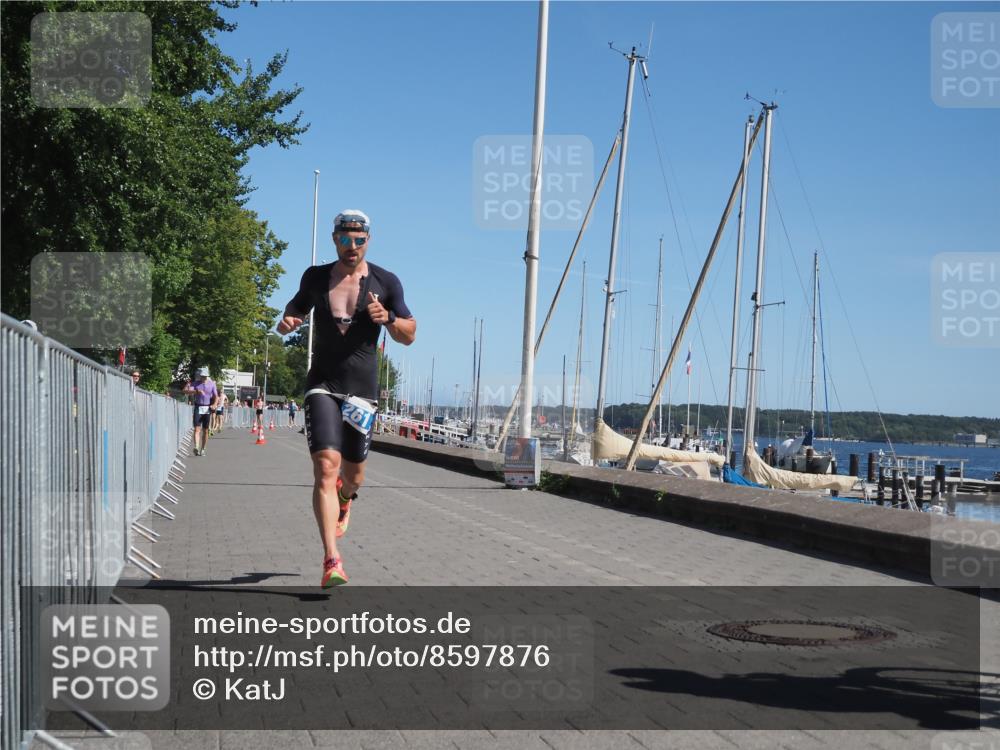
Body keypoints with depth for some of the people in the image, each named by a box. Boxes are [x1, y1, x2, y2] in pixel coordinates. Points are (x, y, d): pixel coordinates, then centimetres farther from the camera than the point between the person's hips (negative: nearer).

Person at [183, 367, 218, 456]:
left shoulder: (211, 384, 7)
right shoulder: (196, 384, 5)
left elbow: (216, 397, 6)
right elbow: (186, 391, -10)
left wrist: (214, 404, -14)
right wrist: (197, 391, -25)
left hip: (207, 409, 1)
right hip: (198, 408, -1)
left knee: (205, 430, 5)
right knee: (197, 429, -13)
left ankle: (203, 449, 14)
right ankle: (196, 447, -27)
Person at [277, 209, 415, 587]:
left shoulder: (385, 282, 2)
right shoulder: (315, 277, 5)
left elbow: (409, 336, 5)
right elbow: (297, 307, 22)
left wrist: (388, 318, -16)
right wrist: (286, 322, -2)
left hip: (362, 387, 1)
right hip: (322, 384, -1)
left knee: (353, 472, 11)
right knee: (326, 467, -18)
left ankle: (344, 501, 51)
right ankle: (331, 559, -22)